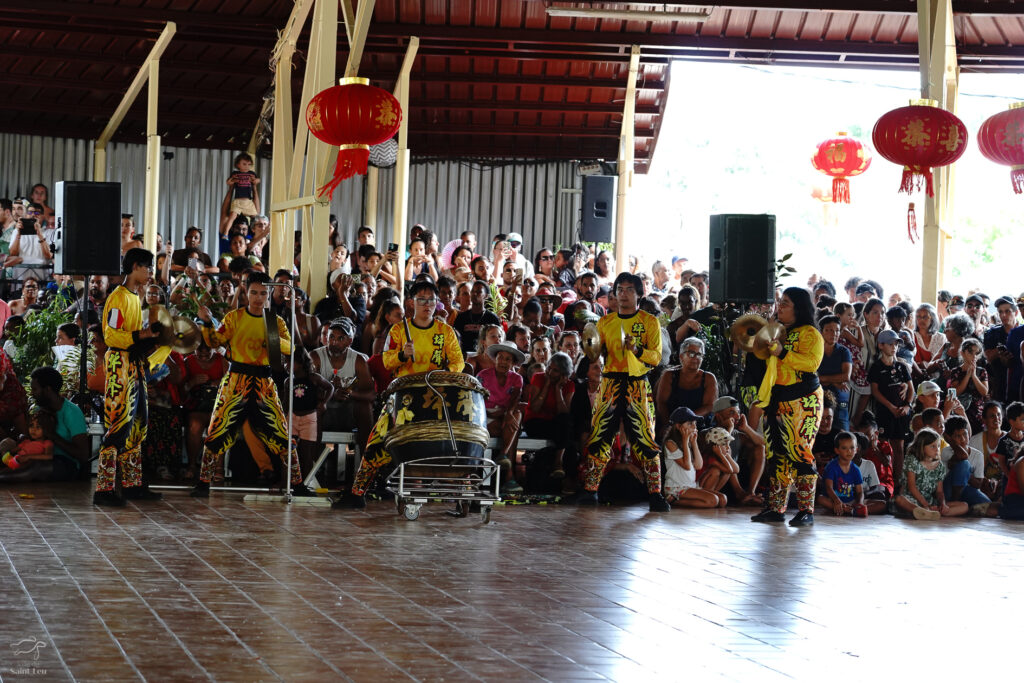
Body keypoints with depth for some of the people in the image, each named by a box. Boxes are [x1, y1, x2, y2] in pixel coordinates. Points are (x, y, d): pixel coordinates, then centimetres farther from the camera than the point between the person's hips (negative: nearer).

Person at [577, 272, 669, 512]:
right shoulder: (605, 322, 14)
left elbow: (656, 356, -2)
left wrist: (637, 349, -20)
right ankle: (590, 490, 4)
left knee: (645, 439, -9)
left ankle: (655, 494, -8)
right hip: (610, 382, 3)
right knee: (599, 436, -2)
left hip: (638, 385, -3)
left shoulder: (649, 322, 5)